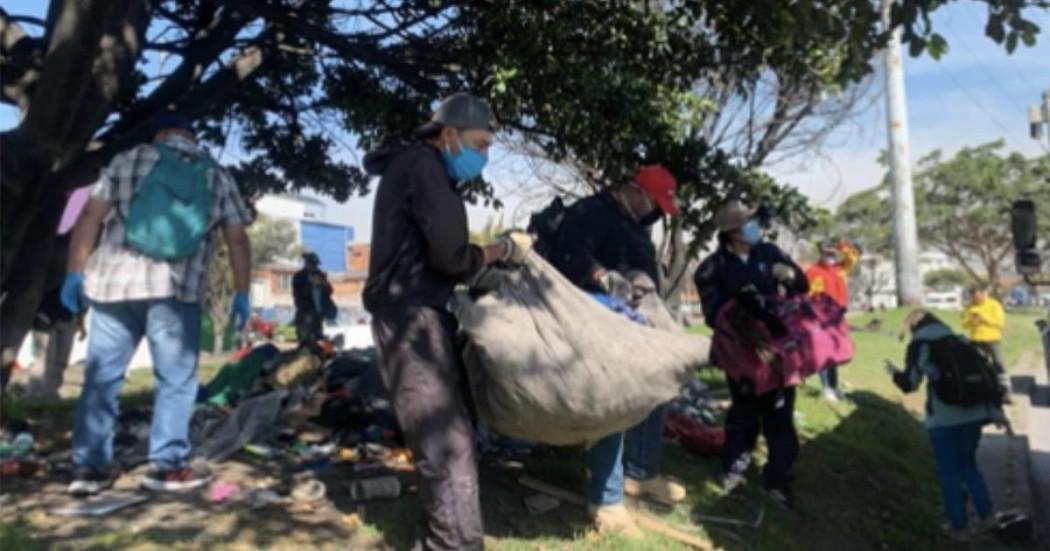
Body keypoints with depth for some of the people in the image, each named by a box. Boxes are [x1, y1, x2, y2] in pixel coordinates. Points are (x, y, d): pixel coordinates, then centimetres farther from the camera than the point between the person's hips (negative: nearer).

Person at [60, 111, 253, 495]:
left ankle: (89, 466, 15)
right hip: (177, 289, -2)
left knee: (101, 377, 10)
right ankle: (168, 465, 7)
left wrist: (74, 273, 8)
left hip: (113, 281, 2)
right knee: (176, 380, 6)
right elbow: (237, 239, 6)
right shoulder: (217, 176, 12)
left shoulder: (128, 160, 13)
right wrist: (242, 294, 9)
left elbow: (91, 215, 5)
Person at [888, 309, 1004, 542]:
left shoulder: (919, 345, -2)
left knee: (949, 472, 9)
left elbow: (909, 384, -4)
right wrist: (996, 410, 15)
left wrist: (894, 373, 17)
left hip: (943, 417, -5)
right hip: (974, 412, 5)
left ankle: (959, 526, 17)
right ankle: (986, 515, 25)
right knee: (968, 464, 25)